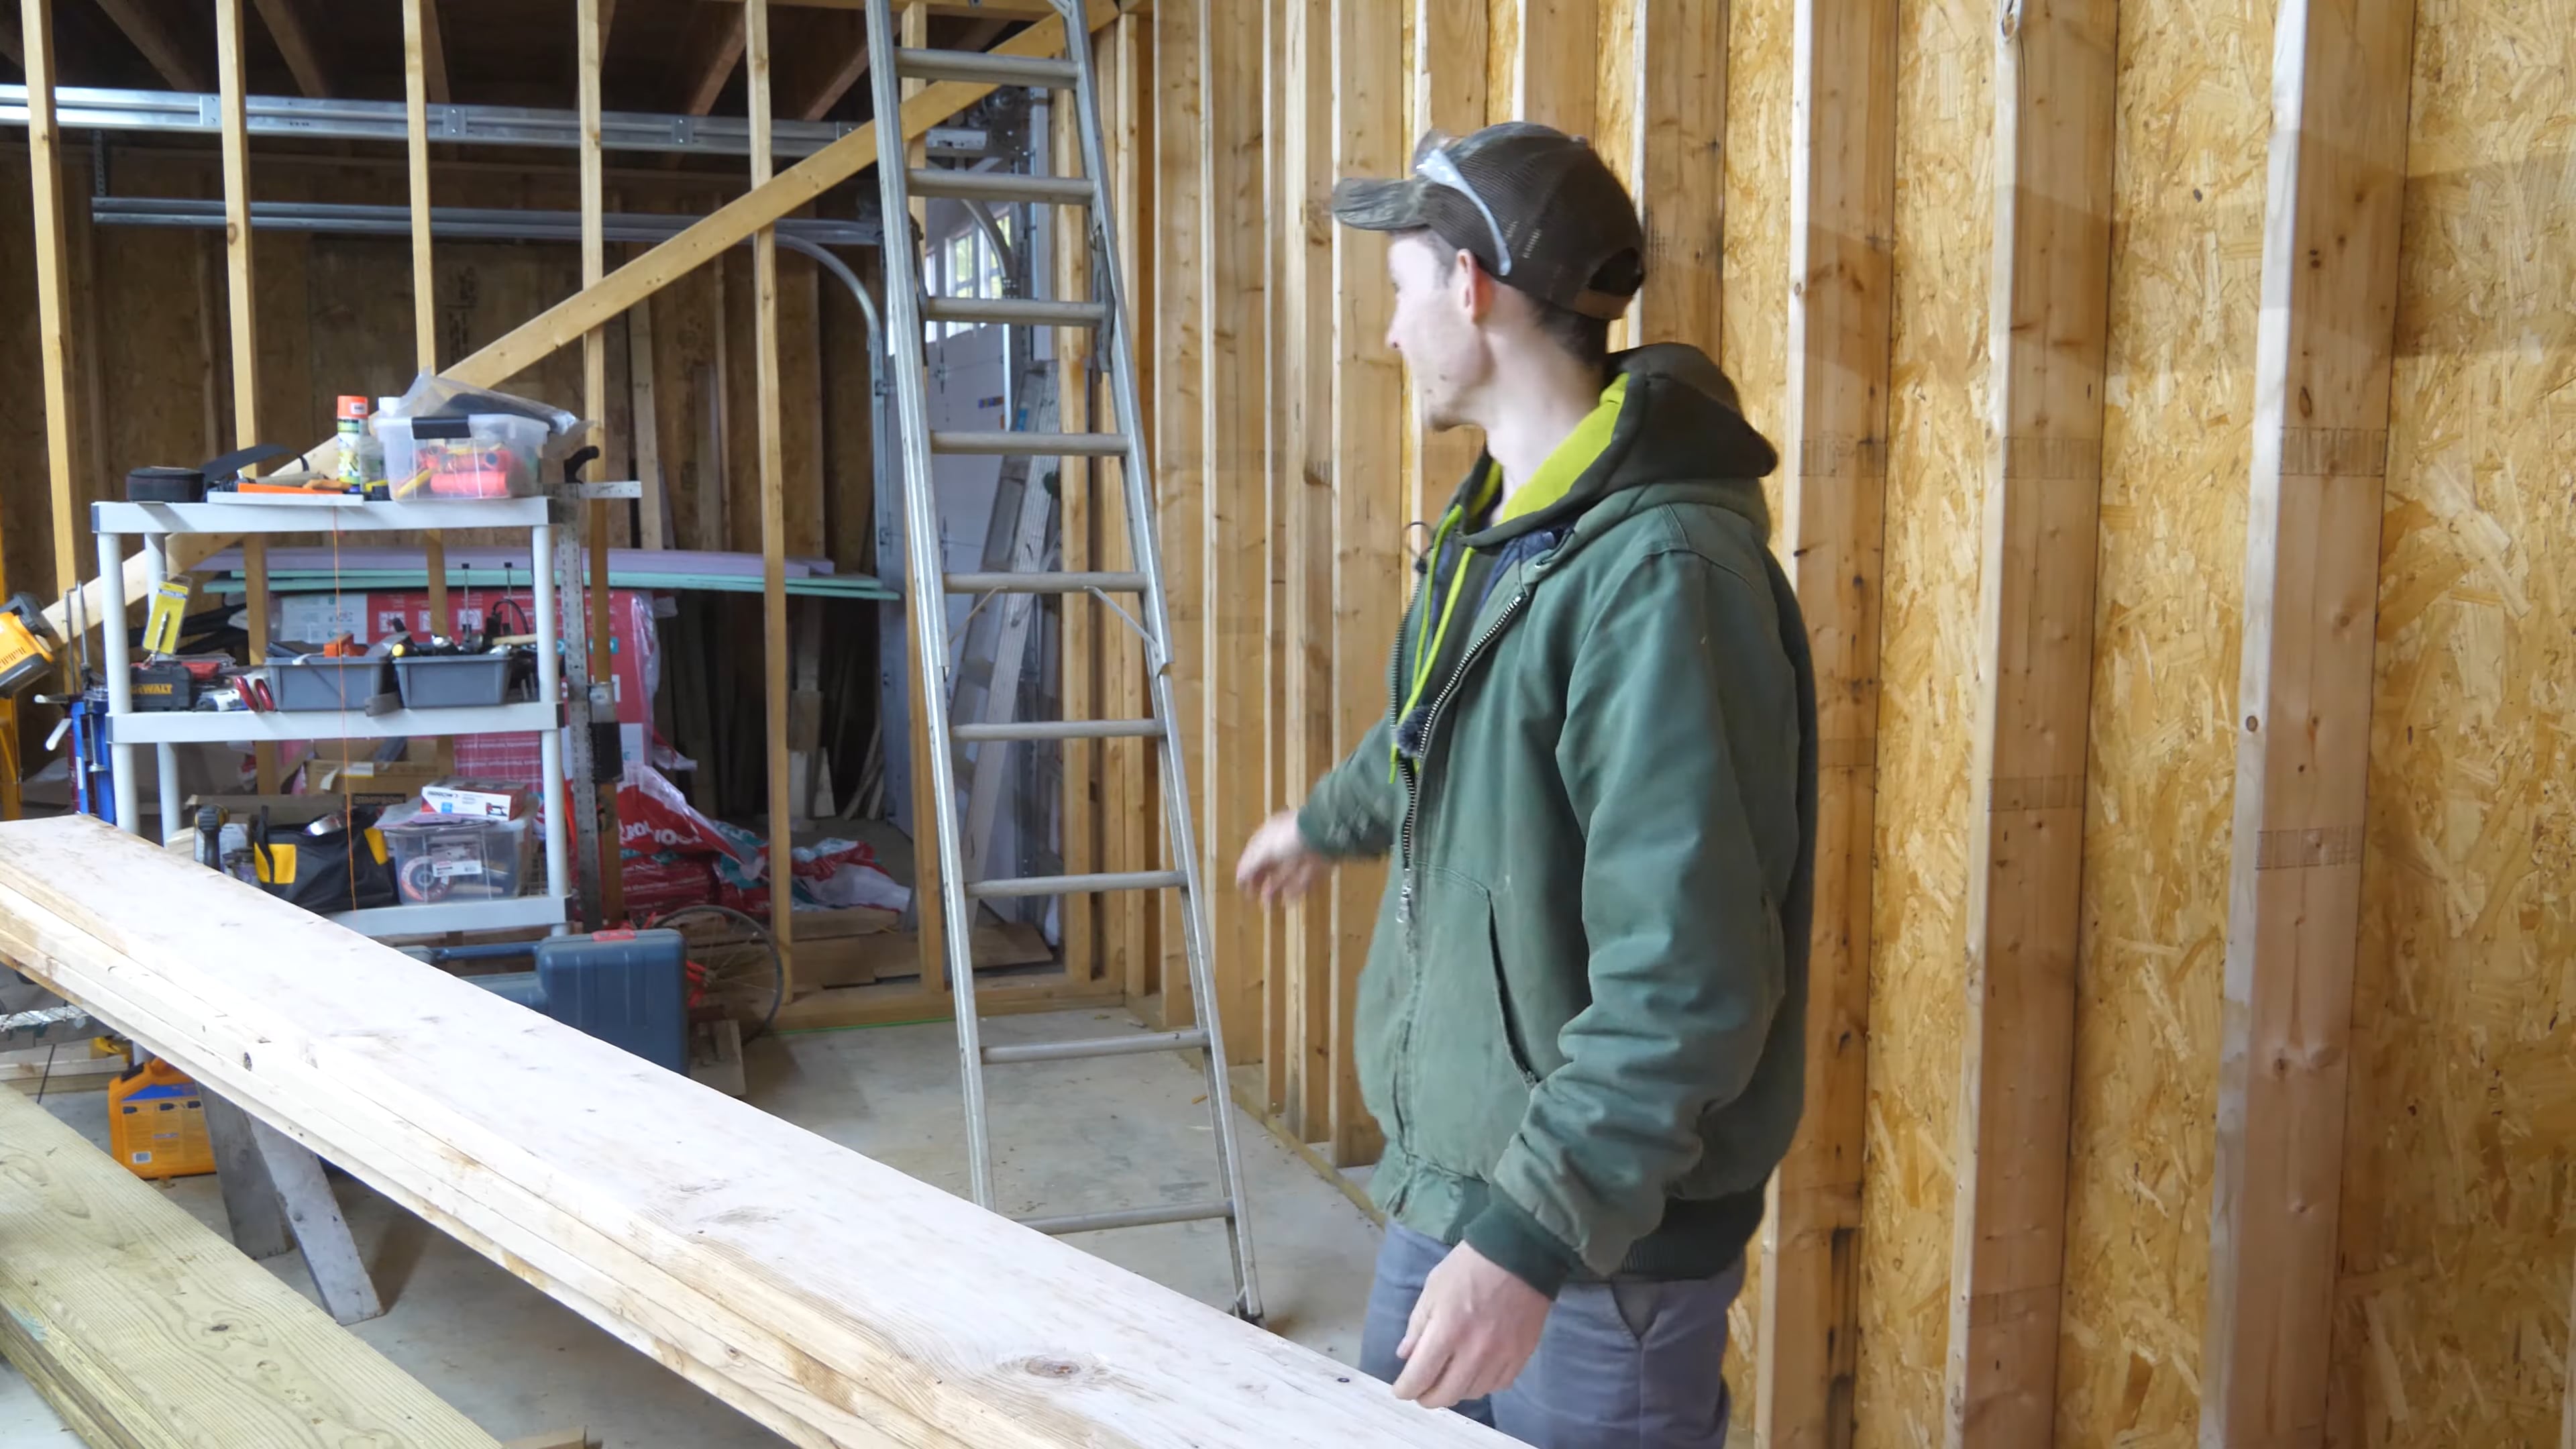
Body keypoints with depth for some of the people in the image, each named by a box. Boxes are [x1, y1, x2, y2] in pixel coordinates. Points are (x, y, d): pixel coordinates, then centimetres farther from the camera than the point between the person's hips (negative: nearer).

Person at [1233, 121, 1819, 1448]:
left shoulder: (1662, 572, -25)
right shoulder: (1498, 522, 7)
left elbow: (1686, 979, -30)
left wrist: (1535, 1235, -32)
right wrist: (1329, 821, 42)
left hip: (1606, 1223, -9)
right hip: (1450, 1176, 9)